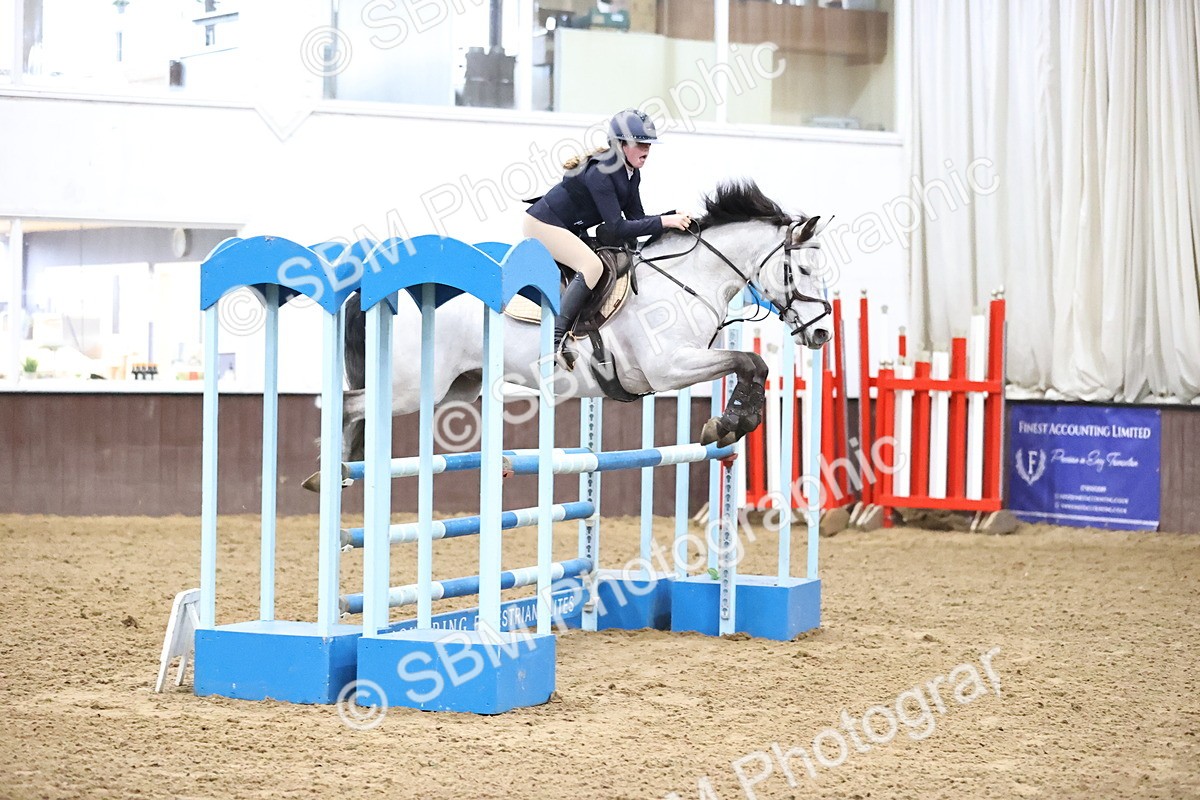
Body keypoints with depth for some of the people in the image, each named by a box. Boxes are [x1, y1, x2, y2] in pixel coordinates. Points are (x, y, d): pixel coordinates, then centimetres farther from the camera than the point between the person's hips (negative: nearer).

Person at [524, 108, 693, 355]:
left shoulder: (631, 173, 0)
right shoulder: (600, 173, -28)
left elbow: (636, 218, 3)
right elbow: (617, 228, -31)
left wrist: (674, 217, -12)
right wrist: (664, 222, -33)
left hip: (567, 230, 11)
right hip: (543, 224, -11)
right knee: (592, 266, -27)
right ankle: (555, 340, -33)